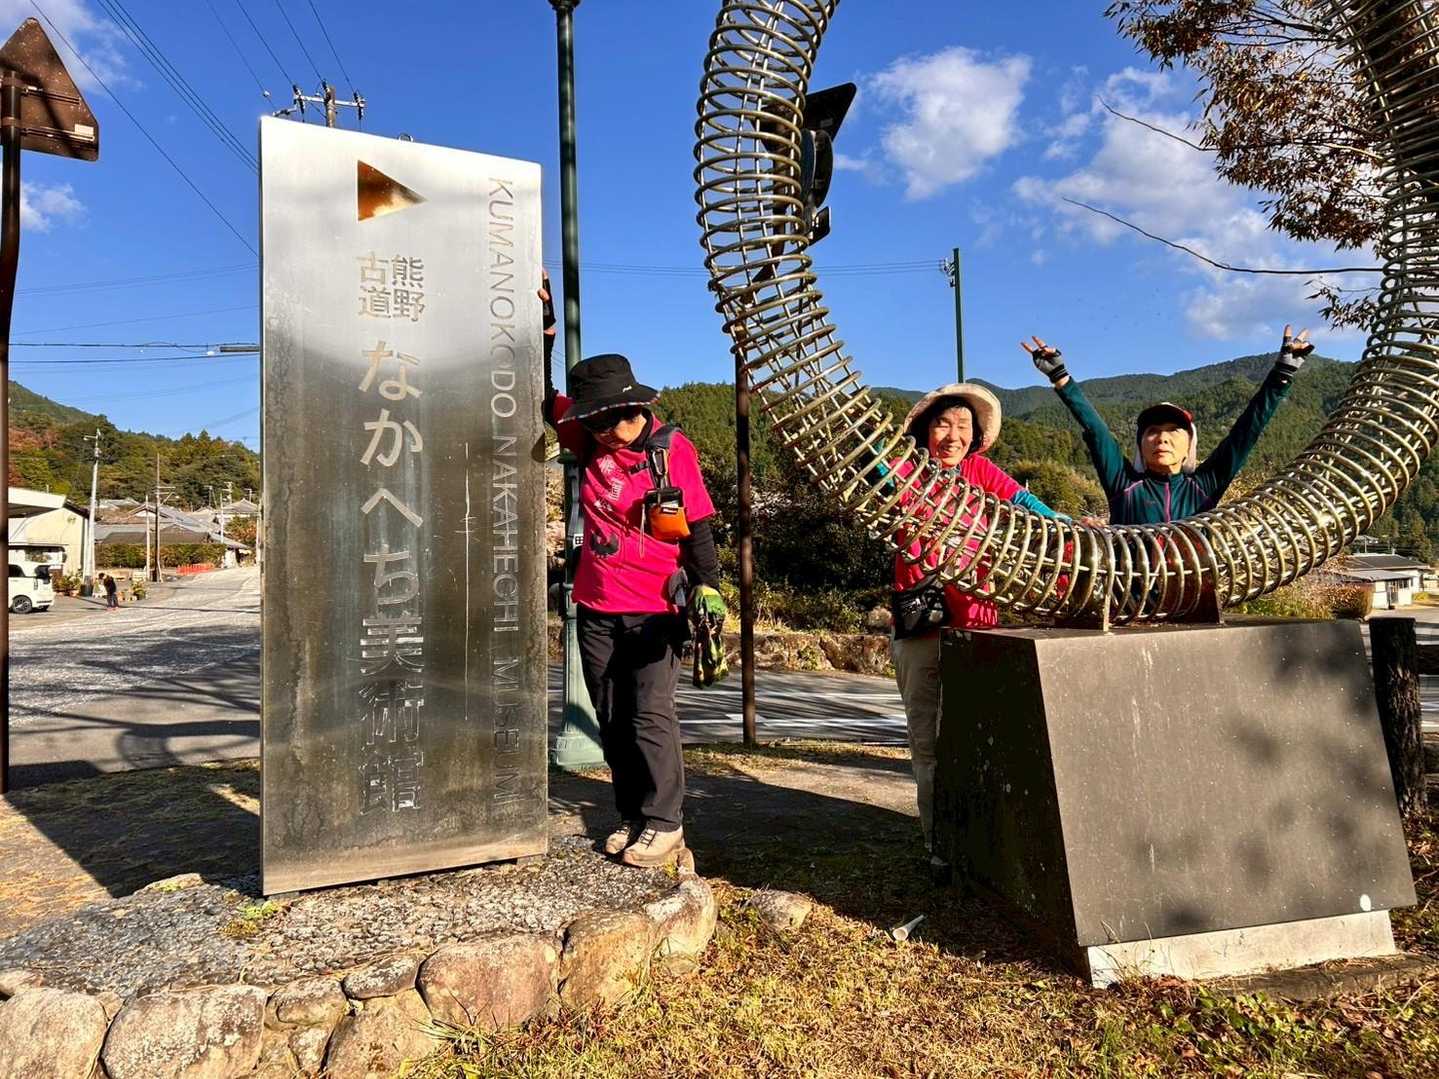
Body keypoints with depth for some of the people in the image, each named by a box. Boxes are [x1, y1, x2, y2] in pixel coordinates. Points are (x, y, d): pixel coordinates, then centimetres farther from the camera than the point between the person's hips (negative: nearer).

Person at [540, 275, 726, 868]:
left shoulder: (672, 449, -9)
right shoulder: (591, 441, 4)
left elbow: (698, 526, -7)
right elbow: (542, 396, 13)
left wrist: (707, 586, -16)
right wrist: (543, 326, 6)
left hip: (656, 608, -5)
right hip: (597, 608, 6)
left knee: (651, 717, -5)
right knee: (612, 721, 11)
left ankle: (664, 824, 8)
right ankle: (631, 815, 23)